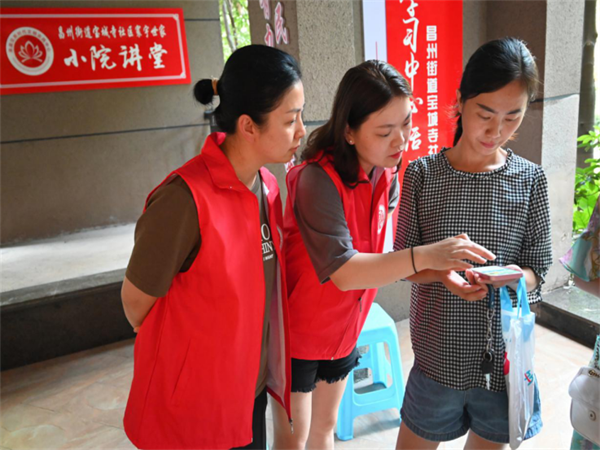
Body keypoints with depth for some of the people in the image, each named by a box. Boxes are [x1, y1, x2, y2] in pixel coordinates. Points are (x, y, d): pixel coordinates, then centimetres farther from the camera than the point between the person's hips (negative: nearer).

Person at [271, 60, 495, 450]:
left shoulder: (387, 173, -6)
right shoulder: (318, 179, -29)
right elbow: (342, 271, -35)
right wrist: (424, 257, -42)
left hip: (344, 329, 6)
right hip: (296, 333, -6)